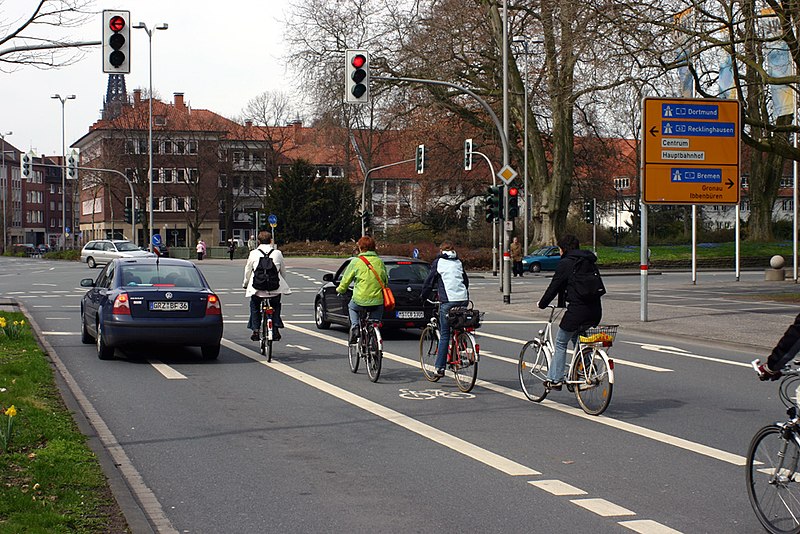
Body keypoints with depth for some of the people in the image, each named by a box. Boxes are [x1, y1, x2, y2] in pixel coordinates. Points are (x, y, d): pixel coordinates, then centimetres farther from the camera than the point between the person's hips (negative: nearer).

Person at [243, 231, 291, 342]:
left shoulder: (253, 253, 2)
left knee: (254, 306, 22)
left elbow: (248, 271, 9)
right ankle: (276, 330, 14)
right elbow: (283, 272, 13)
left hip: (257, 288, -1)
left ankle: (255, 330, 12)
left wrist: (245, 285, 24)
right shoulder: (278, 253, 5)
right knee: (276, 306, 24)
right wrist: (283, 284, 29)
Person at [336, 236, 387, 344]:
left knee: (352, 307, 31)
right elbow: (386, 280, 14)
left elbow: (346, 278, 7)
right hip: (378, 301, 2)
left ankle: (354, 326, 9)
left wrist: (340, 289, 25)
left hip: (360, 300, -2)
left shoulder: (356, 262, -3)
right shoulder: (380, 262, 7)